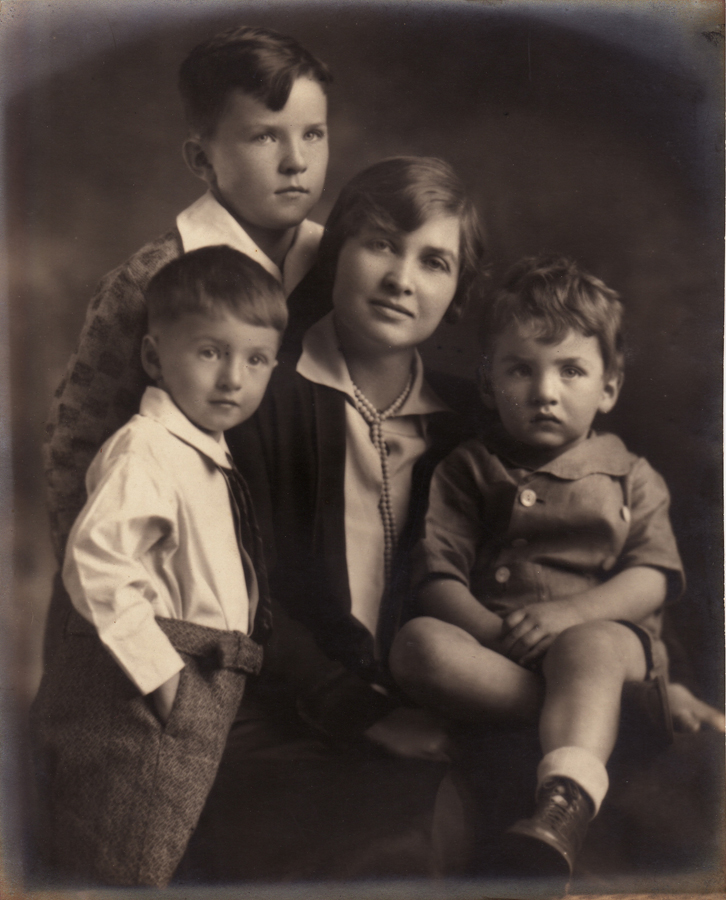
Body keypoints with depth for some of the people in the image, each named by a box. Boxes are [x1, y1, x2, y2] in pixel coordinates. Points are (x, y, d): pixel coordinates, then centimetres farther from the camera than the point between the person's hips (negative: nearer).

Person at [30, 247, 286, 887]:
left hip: (205, 688, 10)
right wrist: (157, 667, -23)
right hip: (142, 692, -10)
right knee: (117, 869, -1)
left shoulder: (212, 455, 14)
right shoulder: (145, 450, -17)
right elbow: (94, 562, -27)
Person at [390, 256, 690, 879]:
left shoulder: (631, 478, 17)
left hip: (605, 632, -1)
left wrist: (570, 611, -17)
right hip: (491, 646, 2)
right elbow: (438, 578, 5)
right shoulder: (468, 470, 16)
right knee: (419, 644, -30)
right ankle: (592, 714, -29)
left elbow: (654, 578, 2)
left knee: (587, 649, -37)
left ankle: (566, 802, -56)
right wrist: (489, 629, -17)